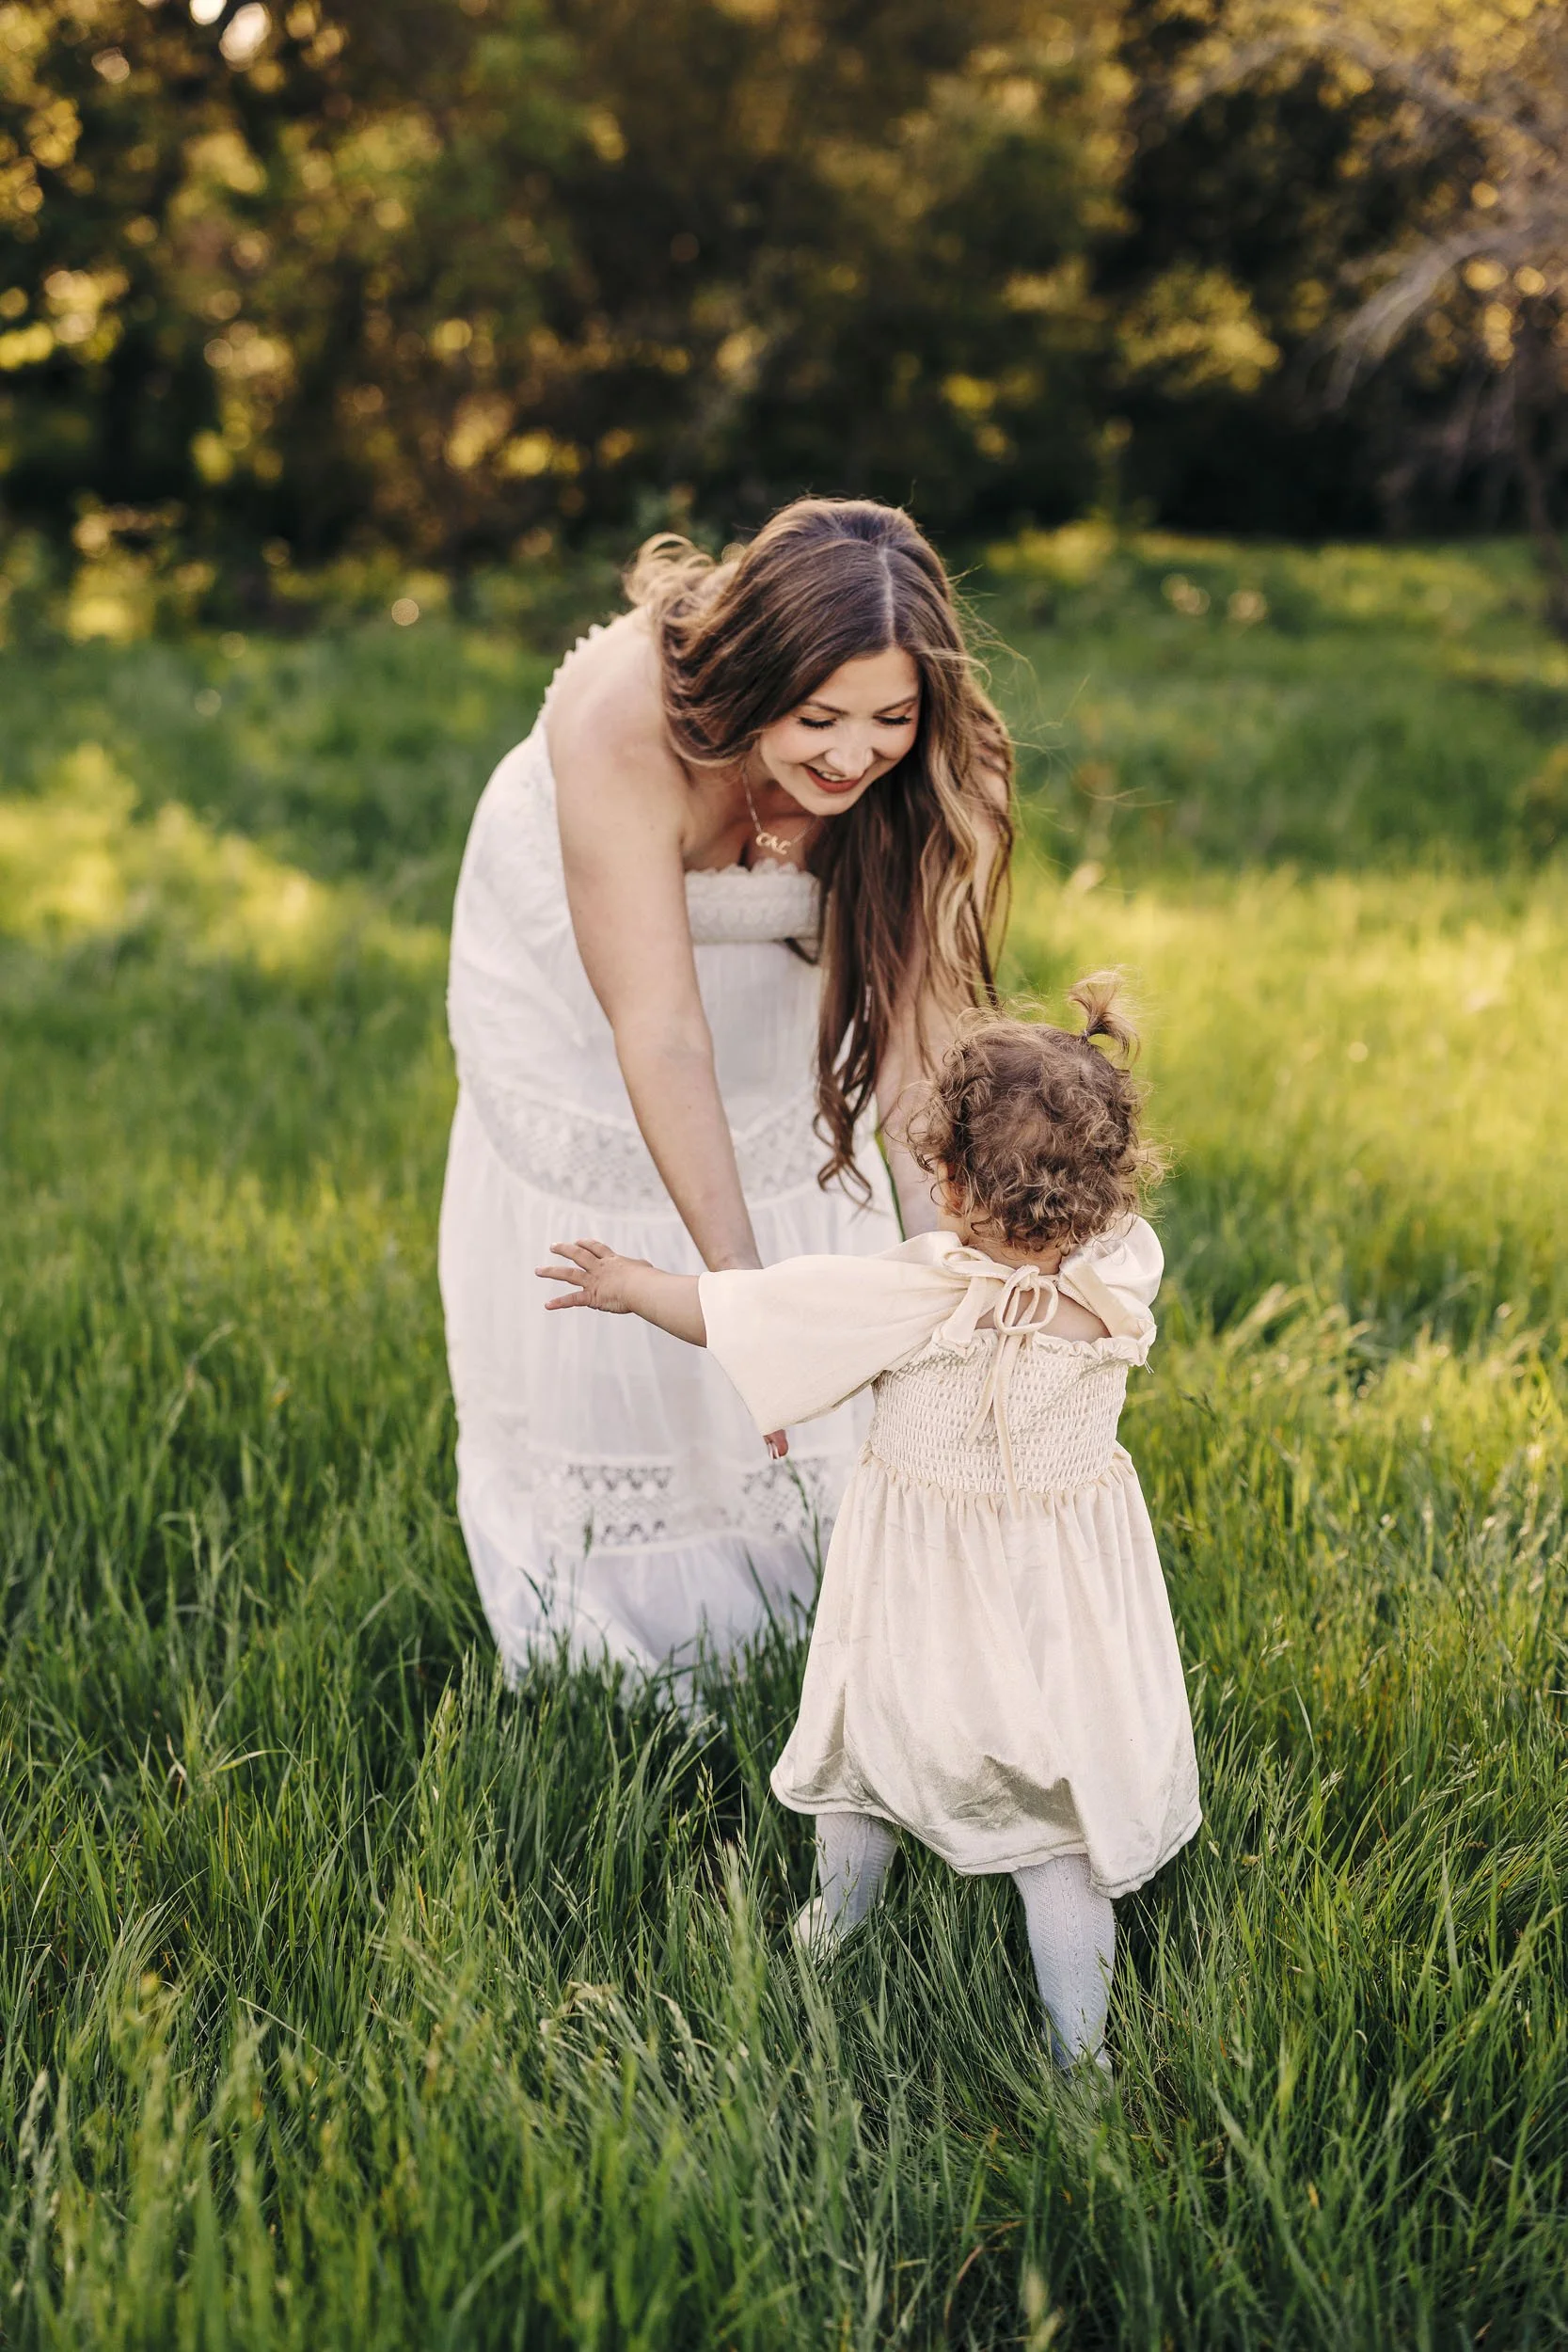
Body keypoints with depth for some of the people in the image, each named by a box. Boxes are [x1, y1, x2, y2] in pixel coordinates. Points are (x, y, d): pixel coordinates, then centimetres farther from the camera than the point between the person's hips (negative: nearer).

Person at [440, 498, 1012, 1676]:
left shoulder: (927, 766, -33)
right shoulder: (621, 720, -44)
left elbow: (920, 1016, -33)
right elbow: (659, 1036, -45)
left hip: (777, 968, 3)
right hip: (574, 959, -2)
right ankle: (597, 1652, 27)